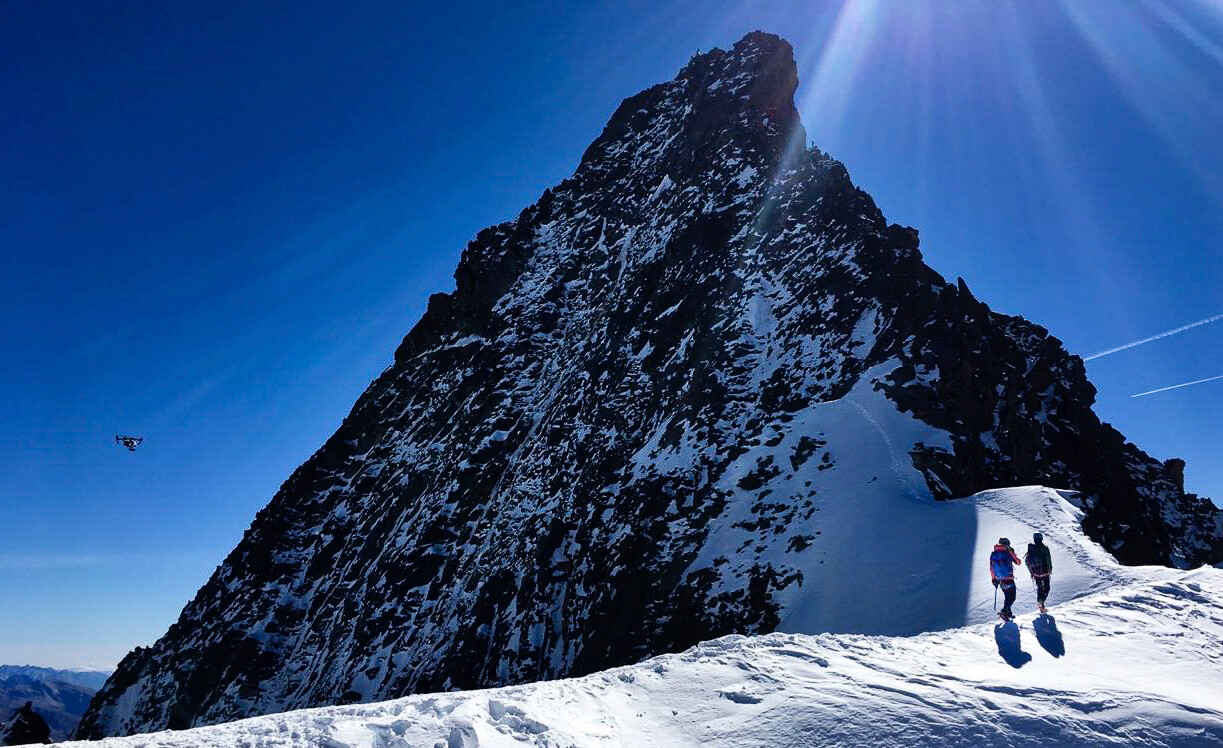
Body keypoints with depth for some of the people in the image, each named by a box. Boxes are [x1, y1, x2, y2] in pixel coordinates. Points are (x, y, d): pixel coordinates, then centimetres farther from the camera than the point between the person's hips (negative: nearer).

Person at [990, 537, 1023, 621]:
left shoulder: (993, 554, 5)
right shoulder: (1008, 553, -9)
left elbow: (991, 568, 9)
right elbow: (1019, 562, 5)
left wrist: (994, 579, 16)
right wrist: (1013, 554, 20)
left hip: (999, 579, 6)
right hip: (1009, 579, -5)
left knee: (1007, 596, 21)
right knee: (1012, 597, 2)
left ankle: (1008, 612, 25)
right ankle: (1004, 611, -14)